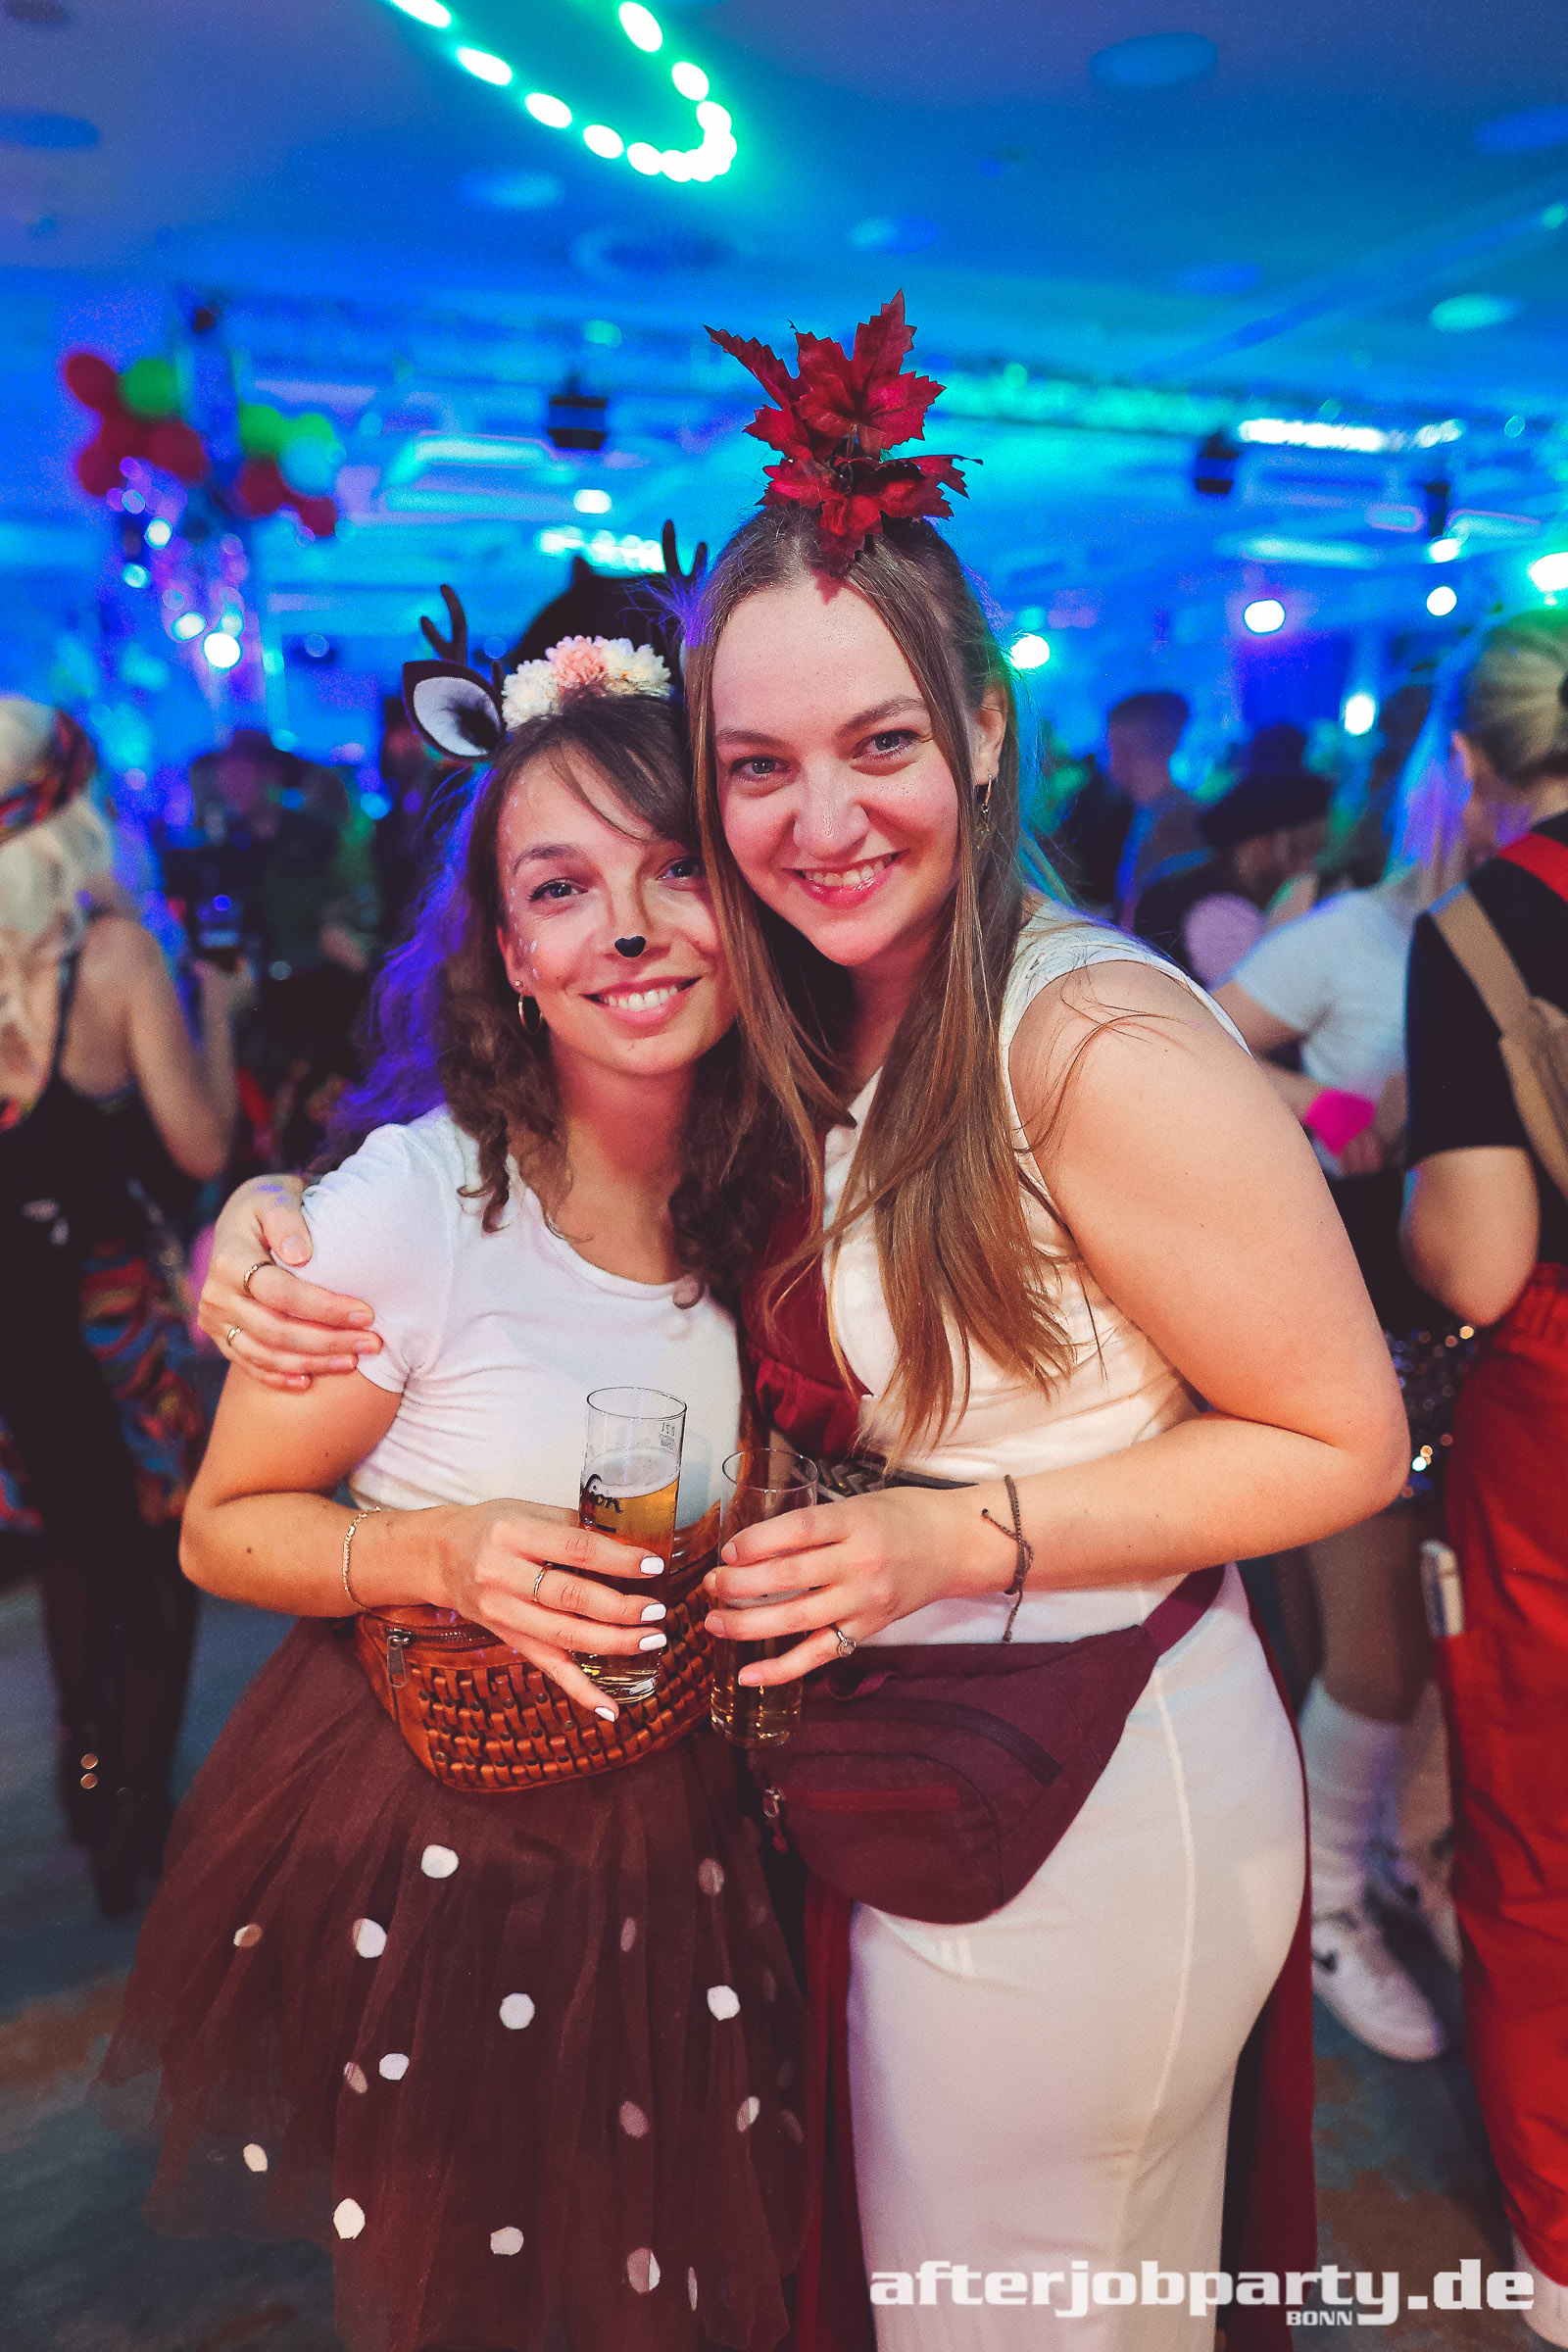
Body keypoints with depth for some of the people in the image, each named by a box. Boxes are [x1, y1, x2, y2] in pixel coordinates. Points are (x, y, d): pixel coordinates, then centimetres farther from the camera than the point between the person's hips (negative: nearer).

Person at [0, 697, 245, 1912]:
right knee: (161, 1553, 14)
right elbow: (204, 1145, -12)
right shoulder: (113, 950, -15)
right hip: (106, 1299, -4)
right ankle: (137, 1823, 23)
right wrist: (218, 1009, 1)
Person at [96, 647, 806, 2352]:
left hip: (672, 1840, 5)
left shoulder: (761, 1191, -7)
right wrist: (437, 1554, -28)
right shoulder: (414, 1202, -24)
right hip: (431, 1847, -4)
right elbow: (223, 1526, -13)